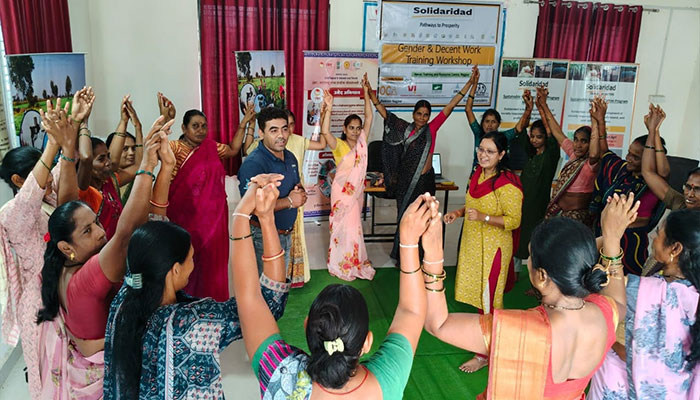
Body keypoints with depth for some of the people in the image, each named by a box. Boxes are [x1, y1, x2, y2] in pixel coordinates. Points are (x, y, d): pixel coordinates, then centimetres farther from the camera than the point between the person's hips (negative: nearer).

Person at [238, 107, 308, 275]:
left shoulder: (290, 157, 5)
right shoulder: (253, 164, -24)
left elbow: (298, 185, 21)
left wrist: (301, 193, -6)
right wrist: (289, 201, -22)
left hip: (287, 234, 8)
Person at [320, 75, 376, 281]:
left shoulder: (362, 142, 4)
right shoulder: (339, 145, -10)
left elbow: (369, 117, 2)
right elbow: (325, 132, -28)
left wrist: (366, 93, -1)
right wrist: (328, 109, -36)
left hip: (357, 190, 6)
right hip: (342, 191, -5)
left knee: (353, 225, 16)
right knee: (347, 227, 0)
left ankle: (354, 262, 28)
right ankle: (344, 265, 14)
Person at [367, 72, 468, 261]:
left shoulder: (432, 128, 1)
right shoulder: (406, 129, 2)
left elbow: (450, 107, -2)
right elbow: (384, 113, -1)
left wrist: (469, 84, -4)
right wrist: (372, 95, -11)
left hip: (425, 180, 0)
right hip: (406, 180, 0)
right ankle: (403, 255, 21)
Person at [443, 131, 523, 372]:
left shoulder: (507, 184, -21)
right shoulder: (479, 175, 4)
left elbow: (514, 220, -19)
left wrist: (482, 217, -30)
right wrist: (459, 213, 1)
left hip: (494, 248, -8)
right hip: (473, 243, 8)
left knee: (488, 298, 2)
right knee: (478, 293, 18)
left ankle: (484, 354, 14)